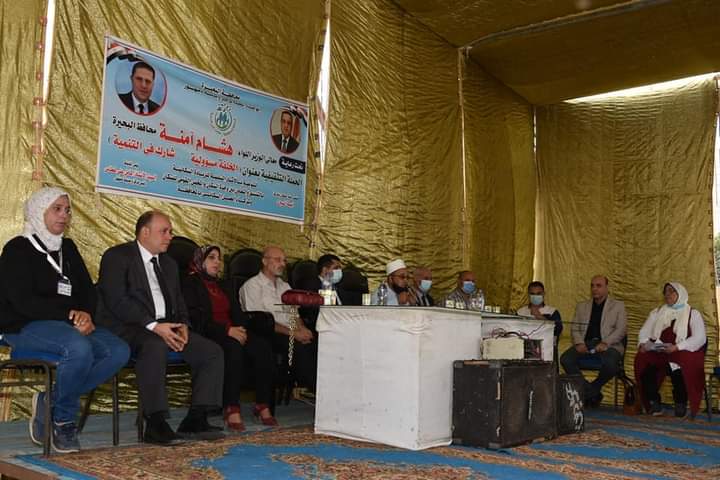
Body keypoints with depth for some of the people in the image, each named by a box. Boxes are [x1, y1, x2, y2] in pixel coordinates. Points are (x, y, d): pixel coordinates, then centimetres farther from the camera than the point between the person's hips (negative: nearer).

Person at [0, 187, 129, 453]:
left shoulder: (68, 248, 17)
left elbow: (87, 290, 14)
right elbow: (23, 301, -13)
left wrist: (86, 315, -9)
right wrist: (70, 315, -19)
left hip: (71, 325, 7)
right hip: (25, 327, -6)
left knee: (119, 351, -19)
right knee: (79, 348, -36)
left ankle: (50, 402, -9)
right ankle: (63, 419, -11)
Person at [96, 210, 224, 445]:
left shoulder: (169, 263, 22)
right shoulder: (117, 256, -1)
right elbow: (116, 301, -14)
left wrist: (182, 326, -3)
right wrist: (153, 325, -23)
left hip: (166, 327, 7)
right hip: (127, 328, -7)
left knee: (212, 351, -10)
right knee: (155, 346, -39)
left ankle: (195, 419, -11)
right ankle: (155, 423, -31)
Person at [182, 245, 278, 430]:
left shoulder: (221, 285, 28)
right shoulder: (190, 283, 5)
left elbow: (237, 313, 21)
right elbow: (196, 318, -10)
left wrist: (240, 329, -3)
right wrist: (227, 330, -19)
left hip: (233, 333, 7)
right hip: (207, 336, -7)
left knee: (263, 347, -22)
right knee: (233, 347, -38)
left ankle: (263, 405, -22)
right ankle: (231, 409, -34)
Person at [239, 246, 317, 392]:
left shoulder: (284, 286, 26)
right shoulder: (252, 285, 2)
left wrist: (302, 329, -3)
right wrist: (292, 332, -16)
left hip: (290, 334, 6)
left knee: (317, 341, -25)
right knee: (298, 346, -34)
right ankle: (315, 389, -29)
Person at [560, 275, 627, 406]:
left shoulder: (618, 306, 14)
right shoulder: (582, 307, 23)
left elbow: (621, 330, 2)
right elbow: (574, 329, 15)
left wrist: (605, 343, -15)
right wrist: (579, 343, -7)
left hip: (608, 345, -3)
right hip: (585, 344, 3)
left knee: (610, 363, -37)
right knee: (565, 358, -26)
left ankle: (592, 389, -7)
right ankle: (592, 393, -14)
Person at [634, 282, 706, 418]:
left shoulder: (693, 314, 11)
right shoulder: (657, 312, 23)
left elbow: (700, 338, -4)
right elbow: (644, 332, 15)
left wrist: (677, 347, -19)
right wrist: (643, 344, -9)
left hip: (682, 353, -3)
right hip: (656, 353, 3)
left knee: (677, 366, -38)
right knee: (643, 359, -30)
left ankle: (681, 404, -17)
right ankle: (653, 402, -21)